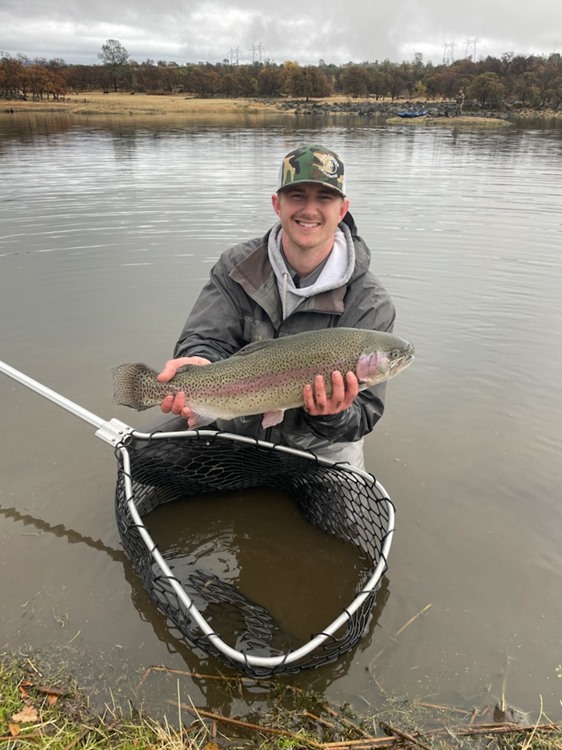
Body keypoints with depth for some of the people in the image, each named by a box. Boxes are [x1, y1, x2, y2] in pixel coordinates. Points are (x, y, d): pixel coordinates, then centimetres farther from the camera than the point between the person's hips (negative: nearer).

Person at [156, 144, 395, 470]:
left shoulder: (370, 304, -16)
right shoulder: (237, 266, -6)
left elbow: (363, 414, -16)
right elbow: (206, 340, -13)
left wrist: (334, 417, -40)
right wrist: (200, 365, -38)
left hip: (319, 447, -1)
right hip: (235, 428, 2)